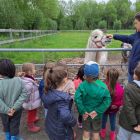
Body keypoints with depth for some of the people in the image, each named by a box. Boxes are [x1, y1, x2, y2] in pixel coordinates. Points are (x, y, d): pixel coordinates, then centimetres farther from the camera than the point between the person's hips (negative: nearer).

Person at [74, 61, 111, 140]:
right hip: (97, 114, 0)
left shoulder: (82, 85, -23)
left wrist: (83, 111, -17)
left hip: (86, 113, 1)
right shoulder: (103, 86, -22)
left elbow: (77, 99, -27)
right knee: (96, 133, 23)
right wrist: (98, 111, -18)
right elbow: (107, 101, -23)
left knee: (86, 131, 23)